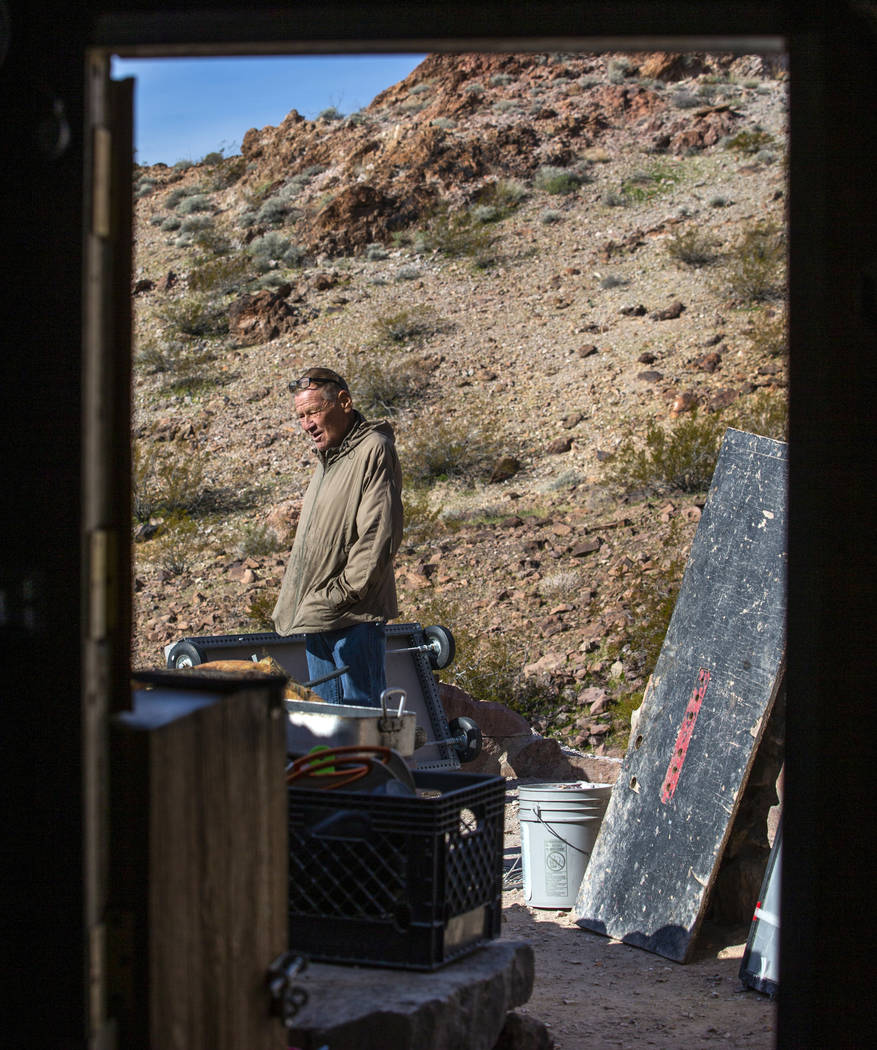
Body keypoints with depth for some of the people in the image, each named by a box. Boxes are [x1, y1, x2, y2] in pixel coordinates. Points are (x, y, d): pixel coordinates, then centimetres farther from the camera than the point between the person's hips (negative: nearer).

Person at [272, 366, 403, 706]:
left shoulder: (374, 450, -11)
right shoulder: (327, 458, 19)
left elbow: (379, 537, -18)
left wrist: (341, 594, -18)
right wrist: (296, 604, 14)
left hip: (355, 618, -9)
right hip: (317, 619, 9)